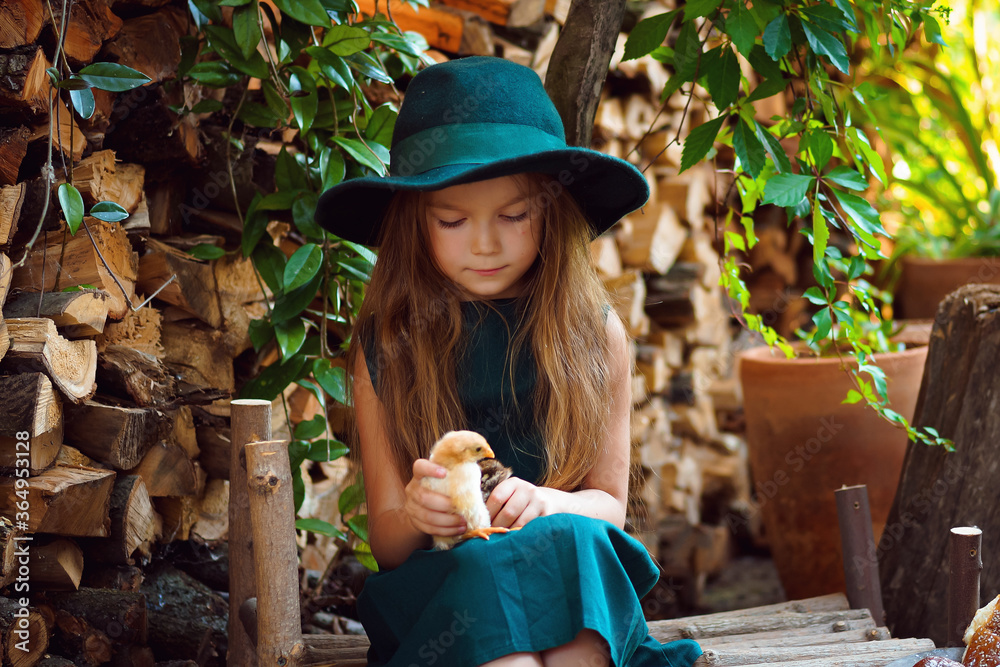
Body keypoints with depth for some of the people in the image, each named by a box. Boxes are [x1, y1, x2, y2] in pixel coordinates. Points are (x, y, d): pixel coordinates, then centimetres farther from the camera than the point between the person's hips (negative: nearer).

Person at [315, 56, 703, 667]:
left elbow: (609, 504, 8)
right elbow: (386, 543, 5)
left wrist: (546, 504, -15)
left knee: (570, 537, -32)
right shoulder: (385, 345, 2)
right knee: (487, 569, -35)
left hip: (577, 588, 2)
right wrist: (414, 515, -20)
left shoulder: (596, 333, 3)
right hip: (436, 588, -1)